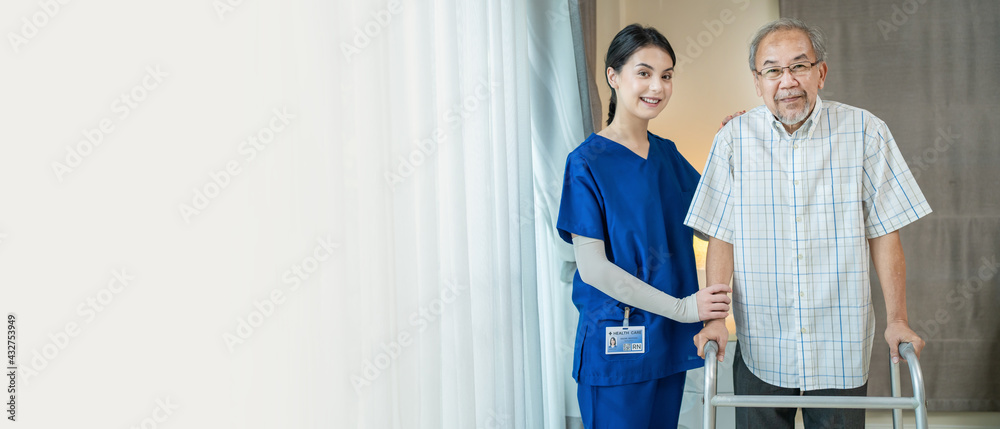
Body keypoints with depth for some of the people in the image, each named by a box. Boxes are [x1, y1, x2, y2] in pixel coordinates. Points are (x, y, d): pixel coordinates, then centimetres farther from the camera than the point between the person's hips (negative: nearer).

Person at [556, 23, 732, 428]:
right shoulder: (587, 163, -11)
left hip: (669, 339, 6)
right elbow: (591, 267, -16)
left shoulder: (666, 153, 9)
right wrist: (682, 307, -18)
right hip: (615, 344, -6)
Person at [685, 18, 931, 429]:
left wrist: (897, 320, -3)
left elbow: (884, 233, 0)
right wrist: (714, 318, -6)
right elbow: (721, 237, 1)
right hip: (760, 347, 1)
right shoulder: (734, 139, -1)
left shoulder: (864, 132, -3)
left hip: (841, 352, 0)